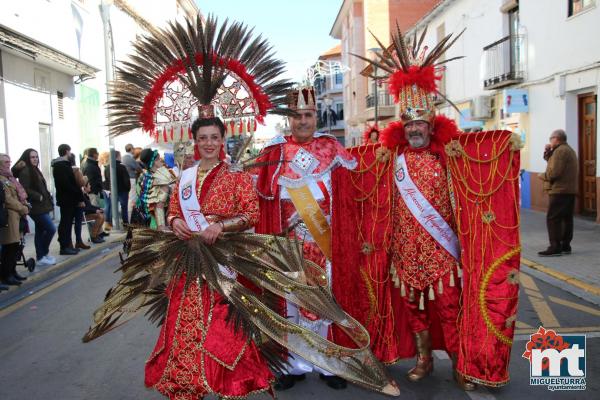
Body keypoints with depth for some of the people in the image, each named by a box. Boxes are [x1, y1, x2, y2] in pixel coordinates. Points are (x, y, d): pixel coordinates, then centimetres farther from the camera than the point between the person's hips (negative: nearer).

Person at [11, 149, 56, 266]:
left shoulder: (35, 170, 17)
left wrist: (47, 197, 8)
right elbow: (25, 189, -21)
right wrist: (39, 197, -19)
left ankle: (41, 256, 18)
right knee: (51, 229, -11)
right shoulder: (25, 171, -12)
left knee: (40, 231, 12)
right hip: (36, 207, -10)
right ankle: (43, 255, 2)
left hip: (41, 206, 10)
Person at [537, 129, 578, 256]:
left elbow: (554, 172, -22)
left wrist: (542, 176, -5)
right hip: (569, 190, 11)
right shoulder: (569, 150, 21)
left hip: (560, 190, -11)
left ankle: (555, 247, -11)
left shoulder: (560, 151, -14)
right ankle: (565, 245, 14)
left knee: (553, 218, -9)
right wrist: (548, 152, 7)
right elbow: (553, 163, 19)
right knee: (567, 218, 11)